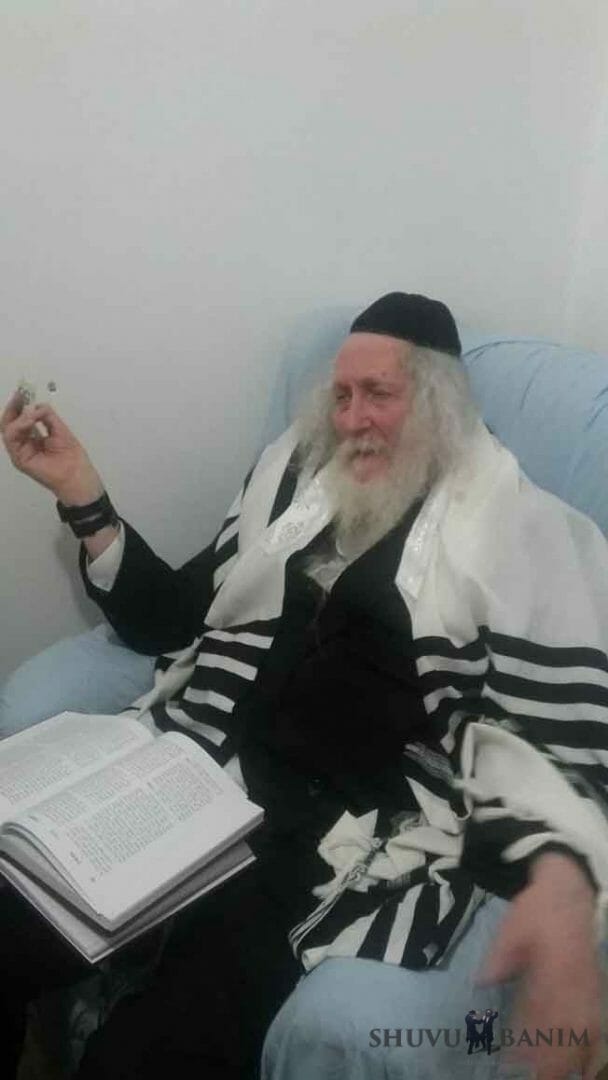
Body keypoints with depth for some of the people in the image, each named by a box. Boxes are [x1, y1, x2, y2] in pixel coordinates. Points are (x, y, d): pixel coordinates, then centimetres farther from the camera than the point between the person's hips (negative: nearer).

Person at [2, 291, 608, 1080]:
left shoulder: (519, 530, 2)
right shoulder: (295, 477, 16)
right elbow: (174, 621, 17)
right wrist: (82, 495, 7)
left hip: (364, 834, -4)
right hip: (198, 769, 5)